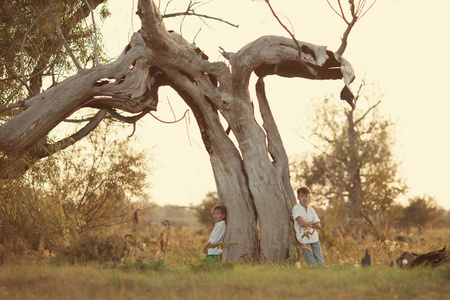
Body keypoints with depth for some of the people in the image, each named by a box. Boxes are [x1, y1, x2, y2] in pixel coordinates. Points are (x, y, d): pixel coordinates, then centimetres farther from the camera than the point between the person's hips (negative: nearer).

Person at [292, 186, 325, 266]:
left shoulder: (311, 210, 12)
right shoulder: (296, 208, -4)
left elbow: (318, 226, 6)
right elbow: (301, 223, -16)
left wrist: (307, 224, -11)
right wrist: (312, 223, -1)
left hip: (314, 238, 5)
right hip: (304, 239, -5)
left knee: (320, 261, 0)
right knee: (312, 263, -6)